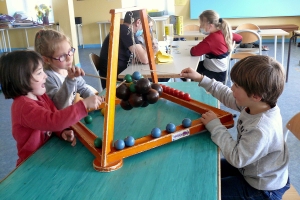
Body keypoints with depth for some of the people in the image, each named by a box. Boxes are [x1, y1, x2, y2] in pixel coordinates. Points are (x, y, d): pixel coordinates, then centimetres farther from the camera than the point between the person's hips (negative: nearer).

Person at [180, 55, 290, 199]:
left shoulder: (262, 130, -41)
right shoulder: (257, 104, -15)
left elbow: (236, 158, -32)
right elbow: (228, 96, 2)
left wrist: (214, 126, -27)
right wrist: (201, 79, 0)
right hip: (250, 167, 8)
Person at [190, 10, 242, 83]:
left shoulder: (212, 38, -26)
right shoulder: (225, 33, -1)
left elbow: (194, 52, -32)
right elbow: (239, 38, 17)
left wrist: (193, 48, -11)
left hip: (215, 75, -9)